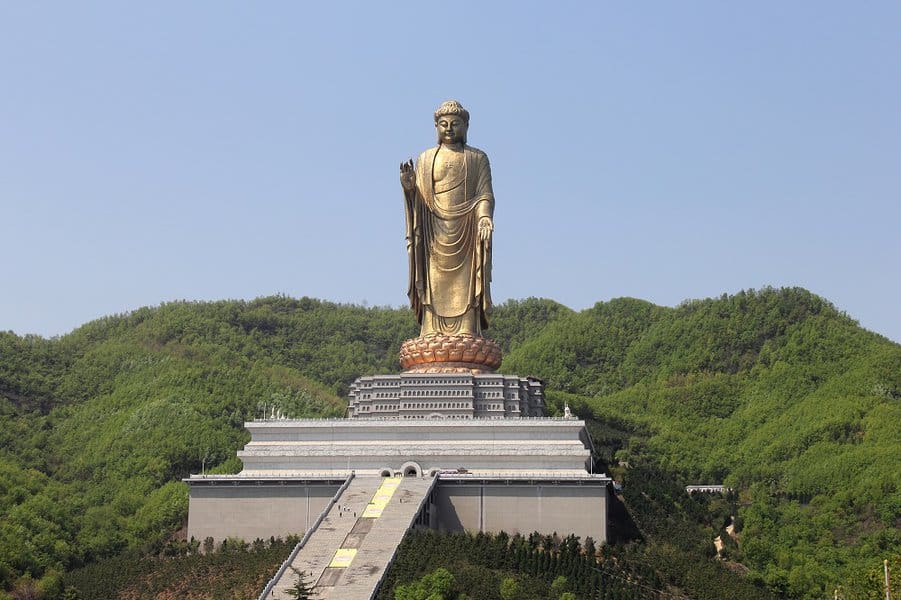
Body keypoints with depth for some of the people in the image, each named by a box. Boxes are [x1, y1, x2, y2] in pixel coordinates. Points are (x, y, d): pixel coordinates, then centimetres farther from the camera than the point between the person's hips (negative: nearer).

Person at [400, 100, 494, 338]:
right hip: (434, 237, 1)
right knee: (434, 292, -5)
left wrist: (484, 217, -18)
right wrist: (408, 186, -11)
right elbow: (417, 199, 11)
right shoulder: (426, 159, 16)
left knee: (465, 291, -8)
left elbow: (485, 195, 2)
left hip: (467, 235, -1)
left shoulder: (478, 158, 11)